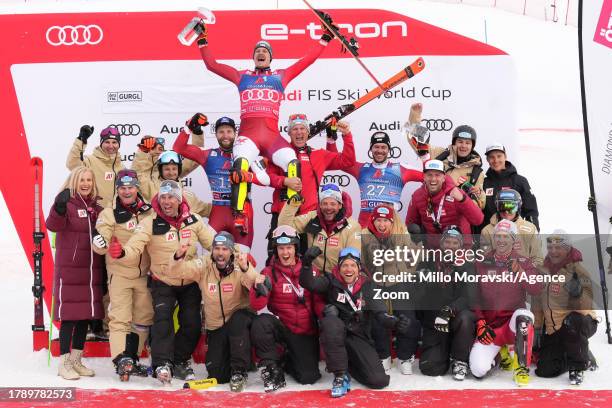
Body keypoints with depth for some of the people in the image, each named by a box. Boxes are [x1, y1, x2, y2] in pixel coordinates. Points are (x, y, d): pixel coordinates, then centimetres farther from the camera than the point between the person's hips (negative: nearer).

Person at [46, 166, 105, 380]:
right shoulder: (67, 203, -6)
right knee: (69, 316, -3)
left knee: (86, 315, 10)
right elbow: (53, 225, -23)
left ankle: (76, 360, 22)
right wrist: (59, 207, -43)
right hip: (69, 270, -6)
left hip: (92, 272, 6)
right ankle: (64, 363, 5)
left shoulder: (97, 208, 12)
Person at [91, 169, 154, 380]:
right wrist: (101, 242, -35)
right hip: (119, 273, -4)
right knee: (120, 317, -10)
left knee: (144, 317, 10)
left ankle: (131, 359, 23)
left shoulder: (149, 212, 3)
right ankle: (121, 360, -9)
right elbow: (100, 247, -13)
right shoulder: (109, 214, -7)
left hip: (144, 274, 5)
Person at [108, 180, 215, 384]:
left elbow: (214, 243, 0)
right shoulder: (150, 224, -14)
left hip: (190, 283, 3)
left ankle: (180, 362, 24)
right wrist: (121, 252, -46)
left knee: (192, 324, 3)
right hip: (162, 283, -3)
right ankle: (162, 363, -15)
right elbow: (134, 248, -24)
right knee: (163, 317, -21)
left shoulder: (193, 220, -6)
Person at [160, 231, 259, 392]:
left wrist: (245, 269, -51)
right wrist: (179, 256, -34)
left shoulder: (240, 265, -15)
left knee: (237, 321, -38)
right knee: (216, 375, -6)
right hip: (216, 327, 3)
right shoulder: (203, 265, -8)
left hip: (241, 319, -3)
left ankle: (239, 370, -20)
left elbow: (258, 287, -33)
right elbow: (170, 272, -14)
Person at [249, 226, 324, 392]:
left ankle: (289, 360, 25)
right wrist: (260, 291, -36)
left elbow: (318, 301, 3)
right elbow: (256, 306, -14)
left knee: (308, 378, -11)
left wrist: (325, 310, -20)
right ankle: (272, 366, -9)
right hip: (281, 327, -1)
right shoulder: (269, 272, -5)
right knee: (261, 323, -33)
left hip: (306, 333, 1)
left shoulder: (310, 271, -1)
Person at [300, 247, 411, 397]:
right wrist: (307, 263, -39)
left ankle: (348, 363, 18)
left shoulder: (367, 286, 5)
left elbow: (379, 313, -3)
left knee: (380, 380, -13)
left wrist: (395, 323, -24)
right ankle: (340, 375, -22)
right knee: (331, 321, -38)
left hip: (358, 337, 2)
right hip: (335, 335, -2)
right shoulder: (331, 281, -2)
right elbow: (308, 282, -19)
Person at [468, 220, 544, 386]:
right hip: (489, 324, 1)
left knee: (523, 315, -38)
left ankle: (522, 368, -19)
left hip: (513, 320, -1)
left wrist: (519, 272, -26)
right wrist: (479, 322, -5)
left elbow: (537, 290, -11)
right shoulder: (482, 263, 5)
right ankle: (500, 351, 17)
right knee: (478, 370, -19)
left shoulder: (522, 262, 3)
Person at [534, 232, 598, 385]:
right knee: (544, 370, -6)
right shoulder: (544, 270, 2)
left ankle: (578, 367, -17)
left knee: (572, 322, -41)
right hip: (553, 330, 5)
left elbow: (586, 306, -24)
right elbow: (538, 301, 12)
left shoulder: (578, 270, -15)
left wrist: (577, 293, -42)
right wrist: (537, 327, 11)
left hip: (580, 323, -5)